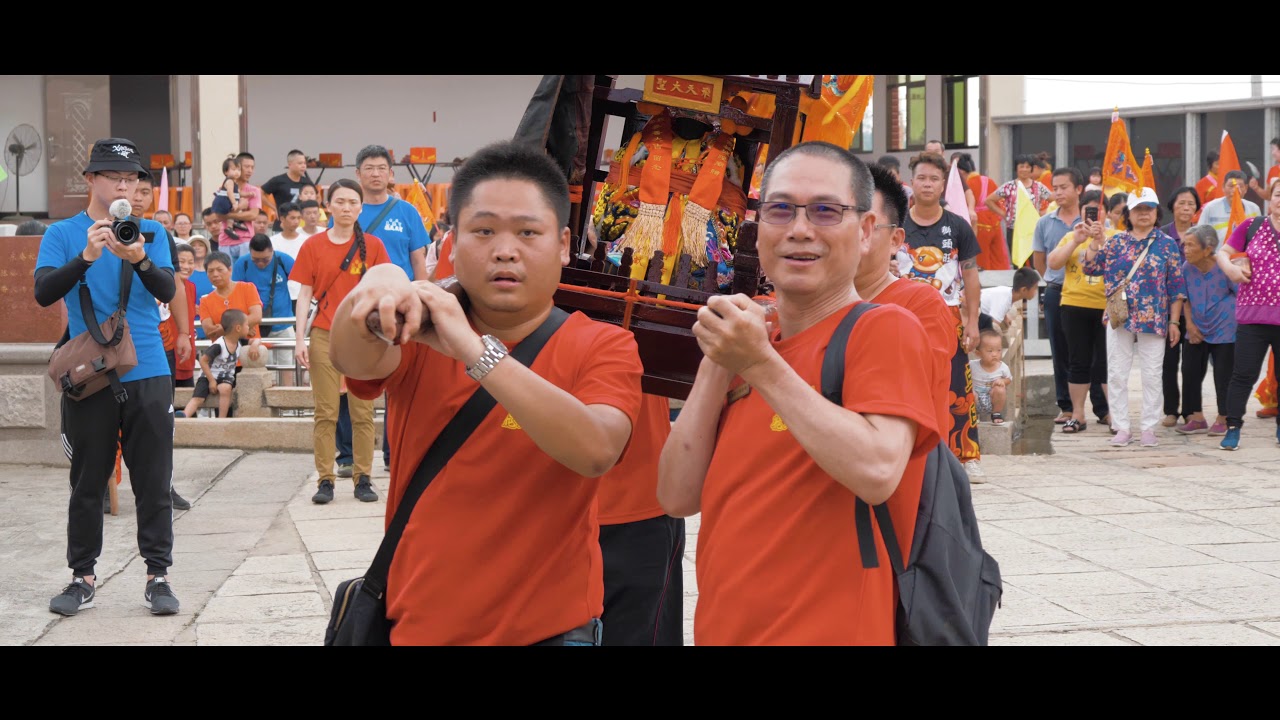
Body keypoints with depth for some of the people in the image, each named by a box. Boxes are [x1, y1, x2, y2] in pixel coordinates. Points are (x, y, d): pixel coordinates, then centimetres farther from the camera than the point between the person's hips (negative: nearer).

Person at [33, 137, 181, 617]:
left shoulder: (151, 232, 7)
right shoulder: (63, 234, 3)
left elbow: (167, 292, -5)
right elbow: (44, 293, -10)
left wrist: (140, 260, -25)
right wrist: (86, 258, -26)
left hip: (147, 374, 1)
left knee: (154, 482, 2)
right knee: (87, 483, 6)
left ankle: (158, 575, 9)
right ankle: (82, 577, 16)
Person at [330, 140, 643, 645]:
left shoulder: (603, 348, -6)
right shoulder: (421, 329, -1)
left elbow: (596, 450, -26)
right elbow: (353, 360, -23)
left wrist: (475, 350, -34)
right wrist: (378, 287, -44)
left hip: (547, 627, -2)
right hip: (414, 624, 2)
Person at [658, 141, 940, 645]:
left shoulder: (886, 330, -9)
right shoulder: (749, 342, 11)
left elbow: (877, 472, -25)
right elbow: (679, 497, 3)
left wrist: (761, 367, -21)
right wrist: (716, 363, -4)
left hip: (831, 629, -7)